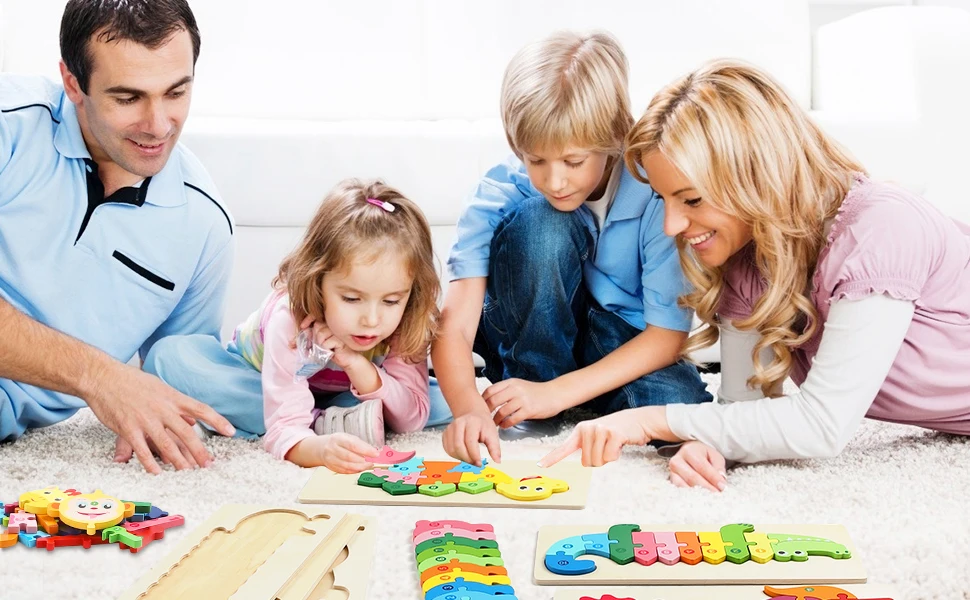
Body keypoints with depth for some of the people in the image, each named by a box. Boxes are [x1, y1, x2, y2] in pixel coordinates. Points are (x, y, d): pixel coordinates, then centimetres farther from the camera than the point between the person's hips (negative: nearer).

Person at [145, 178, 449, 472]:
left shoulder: (405, 325, -28)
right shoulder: (290, 319, -38)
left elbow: (413, 419, -26)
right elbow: (286, 431, -40)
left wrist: (358, 367, -41)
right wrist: (322, 449, -65)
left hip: (343, 391, 1)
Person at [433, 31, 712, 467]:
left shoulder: (654, 191, -22)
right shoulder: (501, 192, -20)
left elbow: (668, 333, -21)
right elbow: (455, 324, -26)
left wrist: (556, 392, -30)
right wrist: (469, 407, -47)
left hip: (622, 351, 0)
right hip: (528, 343, 0)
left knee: (680, 408, -34)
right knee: (541, 223, -29)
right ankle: (531, 396, -12)